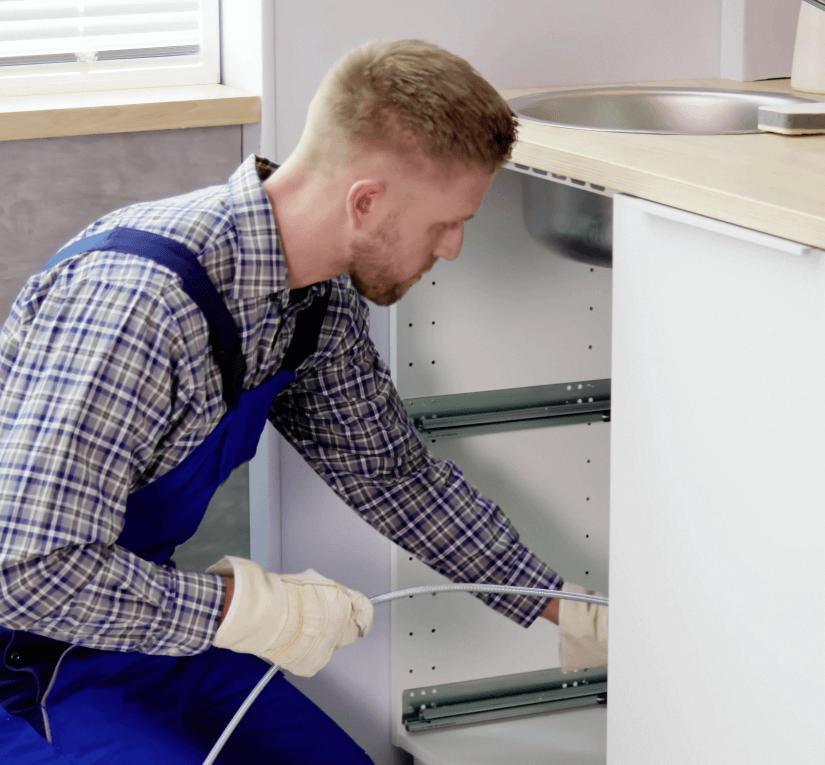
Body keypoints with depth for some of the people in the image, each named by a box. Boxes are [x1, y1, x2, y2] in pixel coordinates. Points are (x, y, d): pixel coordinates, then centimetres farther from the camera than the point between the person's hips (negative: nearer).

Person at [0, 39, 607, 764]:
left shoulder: (323, 300, -4)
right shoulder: (133, 300, -34)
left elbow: (391, 471, 12)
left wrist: (562, 615, 12)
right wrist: (250, 610, -27)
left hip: (153, 629, 9)